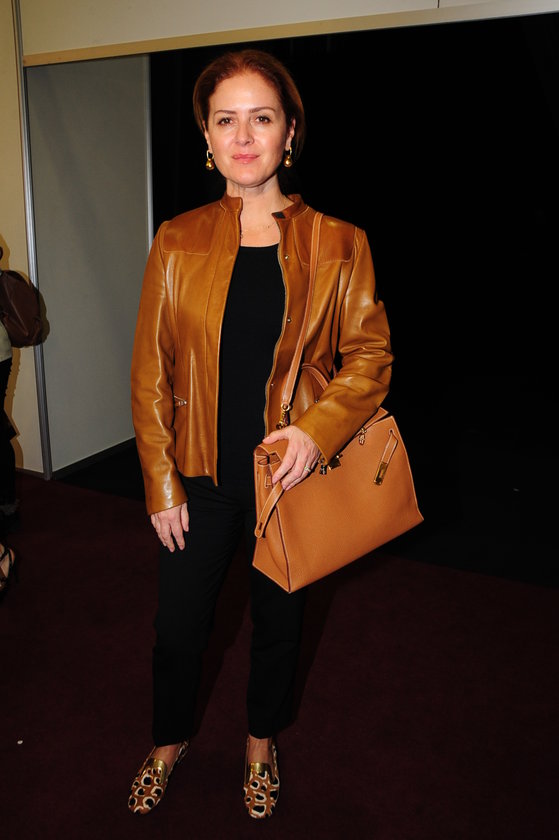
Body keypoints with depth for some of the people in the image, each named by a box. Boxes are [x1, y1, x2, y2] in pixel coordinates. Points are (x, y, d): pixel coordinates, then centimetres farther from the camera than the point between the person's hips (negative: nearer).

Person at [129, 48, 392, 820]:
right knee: (178, 624, 14)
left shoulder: (338, 245, -5)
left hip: (293, 475, 0)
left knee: (279, 619, 18)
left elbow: (371, 355, -2)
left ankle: (261, 743, 47)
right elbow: (150, 371, 0)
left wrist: (320, 428, -20)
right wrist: (162, 485, -3)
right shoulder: (177, 243, -2)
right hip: (201, 476, 1)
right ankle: (170, 741, 46)